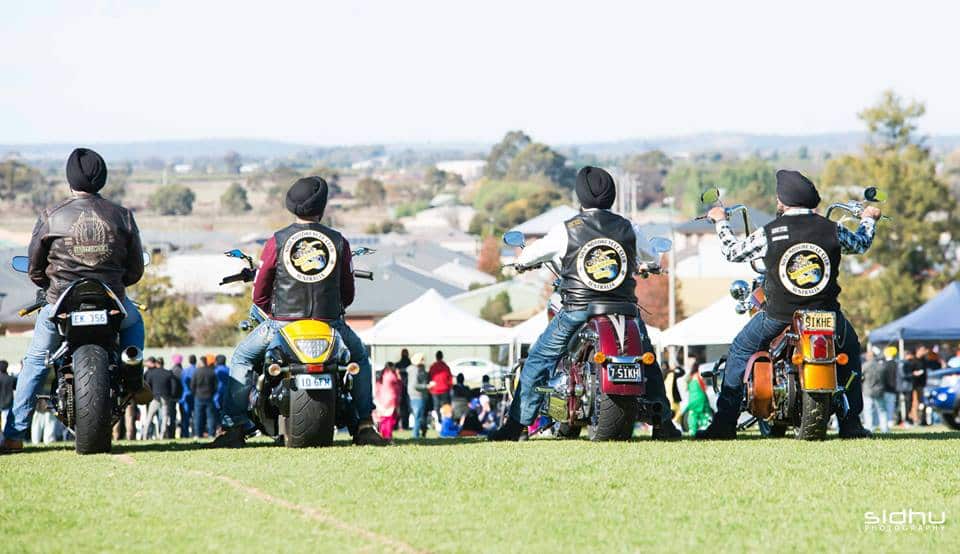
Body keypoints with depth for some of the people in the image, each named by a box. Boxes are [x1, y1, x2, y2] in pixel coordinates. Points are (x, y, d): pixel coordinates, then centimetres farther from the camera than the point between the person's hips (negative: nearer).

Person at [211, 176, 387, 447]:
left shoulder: (277, 241, -3)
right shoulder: (338, 241, 1)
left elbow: (259, 294, 2)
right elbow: (348, 294, 8)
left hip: (283, 324, -1)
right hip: (330, 324, 1)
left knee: (242, 357, 21)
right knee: (359, 357, 29)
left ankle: (234, 427, 8)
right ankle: (364, 426, 19)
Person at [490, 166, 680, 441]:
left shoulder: (567, 230, -2)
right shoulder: (628, 228, 4)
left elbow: (530, 254, 11)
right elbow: (649, 254, 24)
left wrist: (521, 262, 36)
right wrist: (642, 265, 49)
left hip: (578, 309, -2)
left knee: (538, 360, 11)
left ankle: (516, 424, 6)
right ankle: (663, 423, 18)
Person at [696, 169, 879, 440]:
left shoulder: (768, 233, -9)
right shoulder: (832, 230, -4)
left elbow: (733, 252, 6)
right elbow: (860, 244, 17)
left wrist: (721, 221, 25)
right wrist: (869, 219, 40)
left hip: (779, 313, -1)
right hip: (825, 312, 2)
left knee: (740, 352, 19)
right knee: (850, 349, 29)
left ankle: (724, 424, 13)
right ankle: (851, 423, 23)